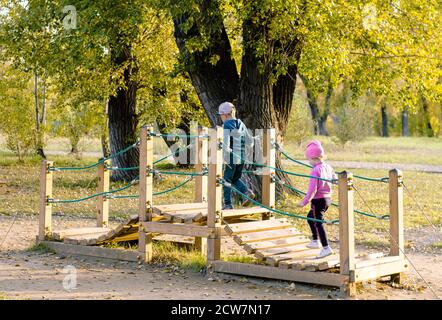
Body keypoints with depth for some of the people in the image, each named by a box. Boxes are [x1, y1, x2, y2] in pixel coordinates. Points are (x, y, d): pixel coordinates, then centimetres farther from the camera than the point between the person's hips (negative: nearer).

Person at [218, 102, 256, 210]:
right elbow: (249, 140, 12)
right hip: (241, 158, 7)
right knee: (235, 179, 21)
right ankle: (247, 192, 0)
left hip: (231, 158, -7)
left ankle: (228, 204, 10)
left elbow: (225, 145, -22)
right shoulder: (241, 124, 7)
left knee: (226, 181, 7)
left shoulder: (226, 126, -14)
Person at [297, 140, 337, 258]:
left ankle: (326, 248, -9)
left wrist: (304, 202, -17)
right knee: (310, 217, 26)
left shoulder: (315, 170, -20)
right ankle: (315, 241, 33)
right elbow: (335, 179, 18)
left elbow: (312, 190, -23)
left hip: (318, 200, -9)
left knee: (319, 223, -5)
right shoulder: (328, 167, 3)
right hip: (327, 198, 9)